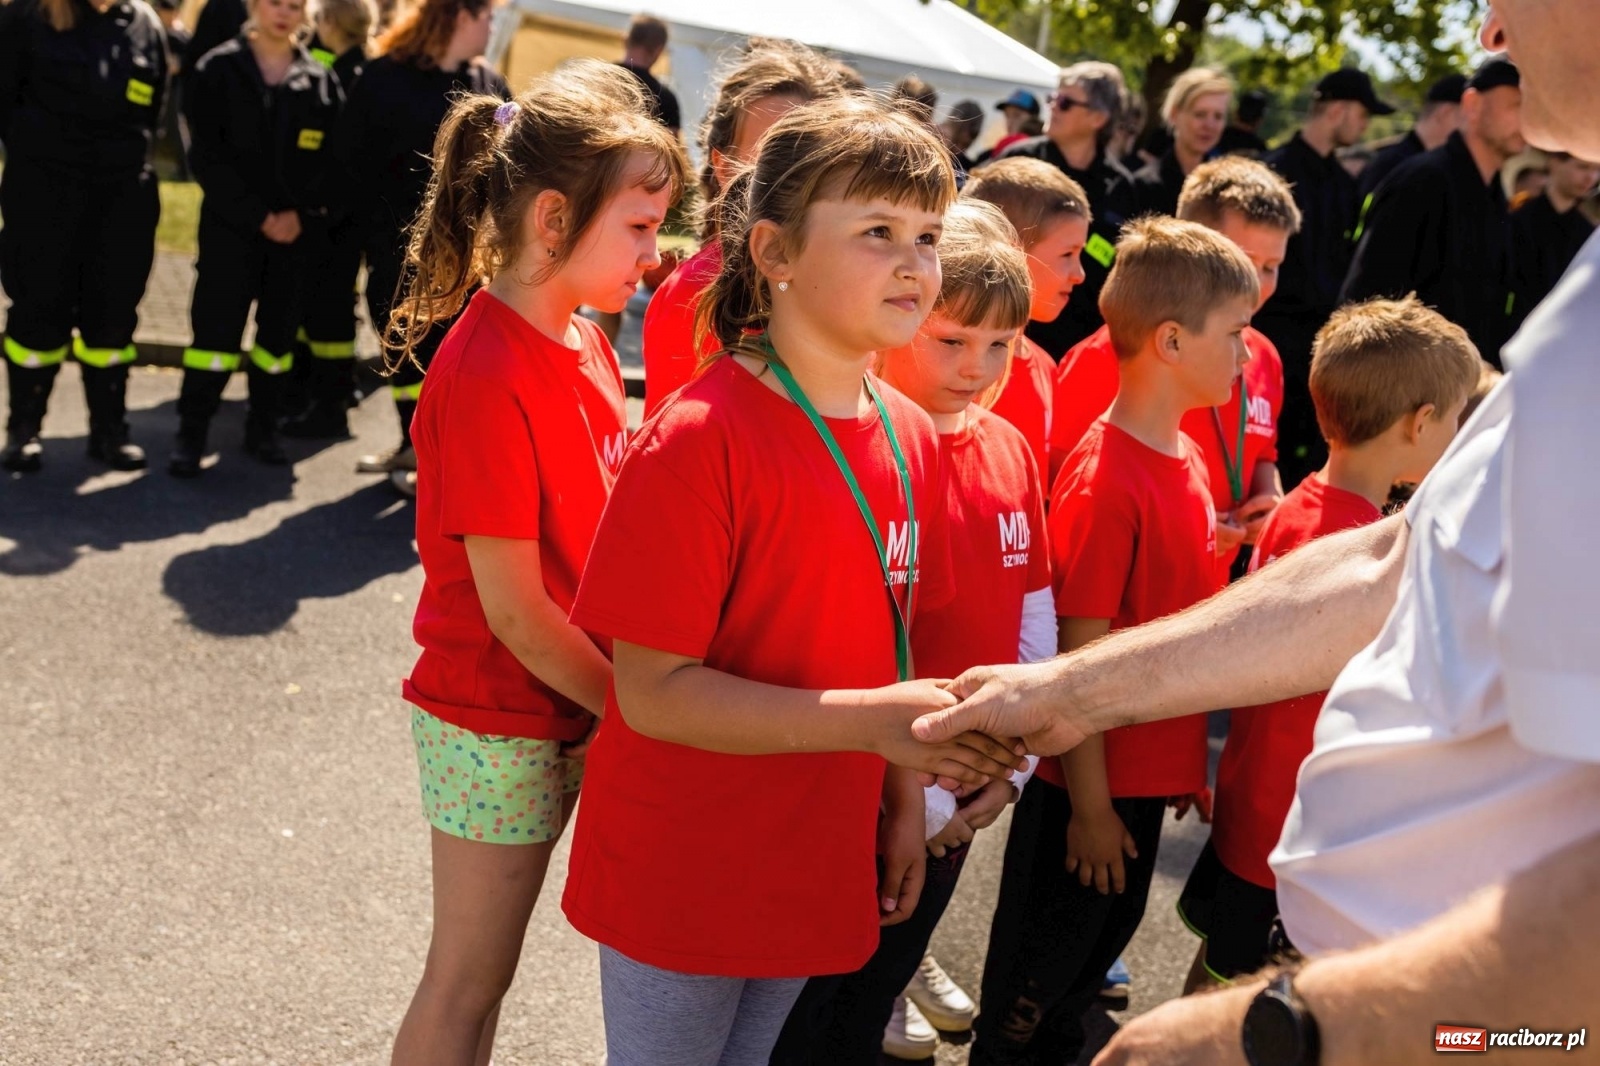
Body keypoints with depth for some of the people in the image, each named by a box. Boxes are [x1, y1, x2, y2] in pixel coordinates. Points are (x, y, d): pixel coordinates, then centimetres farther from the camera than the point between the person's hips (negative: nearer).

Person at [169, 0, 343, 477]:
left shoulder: (322, 82, 7)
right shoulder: (218, 70, 0)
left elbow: (333, 160, 4)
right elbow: (208, 155, -5)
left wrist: (300, 214, -10)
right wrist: (258, 215, -12)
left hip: (298, 229, 3)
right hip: (230, 224, -2)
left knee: (279, 328, 8)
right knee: (216, 327, -5)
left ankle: (262, 429, 19)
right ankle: (191, 434, 1)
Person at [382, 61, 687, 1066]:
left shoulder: (587, 342, 3)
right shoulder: (487, 374, -22)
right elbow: (513, 612, -21)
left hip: (571, 702, 7)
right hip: (497, 717, -7)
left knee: (485, 967, 20)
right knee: (468, 980, 10)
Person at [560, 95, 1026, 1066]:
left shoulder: (912, 439, 0)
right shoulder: (699, 439, -21)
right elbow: (653, 692, -23)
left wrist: (904, 799, 3)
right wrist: (875, 721, -28)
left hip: (818, 875, 6)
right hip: (680, 884, -6)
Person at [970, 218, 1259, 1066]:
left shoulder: (1187, 460, 4)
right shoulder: (1104, 481, -23)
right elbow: (1080, 657, -21)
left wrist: (1189, 763, 15)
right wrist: (1089, 804, -17)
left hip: (1150, 770, 9)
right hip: (1094, 782, -9)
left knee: (1105, 940, 24)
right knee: (1040, 967, 10)